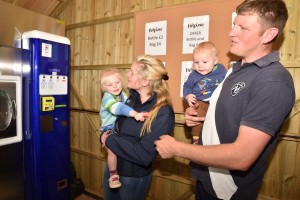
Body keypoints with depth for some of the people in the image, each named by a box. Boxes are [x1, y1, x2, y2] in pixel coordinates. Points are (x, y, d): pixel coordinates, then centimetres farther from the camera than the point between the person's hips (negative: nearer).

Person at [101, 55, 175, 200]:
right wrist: (105, 135, -9)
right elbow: (113, 119, 12)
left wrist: (109, 140, -22)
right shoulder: (132, 98, -5)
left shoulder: (163, 113, -27)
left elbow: (144, 155, -30)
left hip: (134, 176, -6)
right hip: (112, 166, 6)